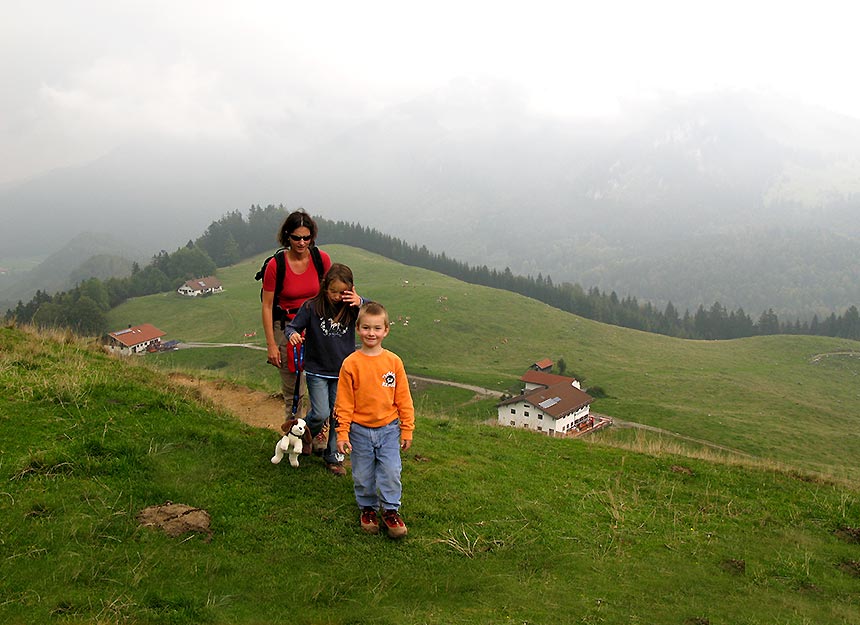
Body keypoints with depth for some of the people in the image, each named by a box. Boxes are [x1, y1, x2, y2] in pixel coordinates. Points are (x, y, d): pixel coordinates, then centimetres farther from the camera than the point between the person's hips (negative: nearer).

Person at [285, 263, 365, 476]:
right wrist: (292, 334, -28)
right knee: (320, 414, -8)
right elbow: (292, 326, -4)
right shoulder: (312, 307, -11)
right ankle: (305, 437, 25)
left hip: (343, 372, 2)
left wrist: (360, 302, -26)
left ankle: (334, 457, 23)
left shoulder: (350, 308, -6)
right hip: (317, 372, -2)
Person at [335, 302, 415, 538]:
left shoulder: (393, 361, -4)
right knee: (363, 475, 11)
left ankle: (391, 510, 18)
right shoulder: (351, 363, -9)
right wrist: (342, 433, -5)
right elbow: (344, 402, -4)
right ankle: (367, 508, 32)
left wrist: (407, 430, 4)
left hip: (388, 429, 1)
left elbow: (403, 398, 2)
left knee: (391, 472, -1)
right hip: (360, 430, 0)